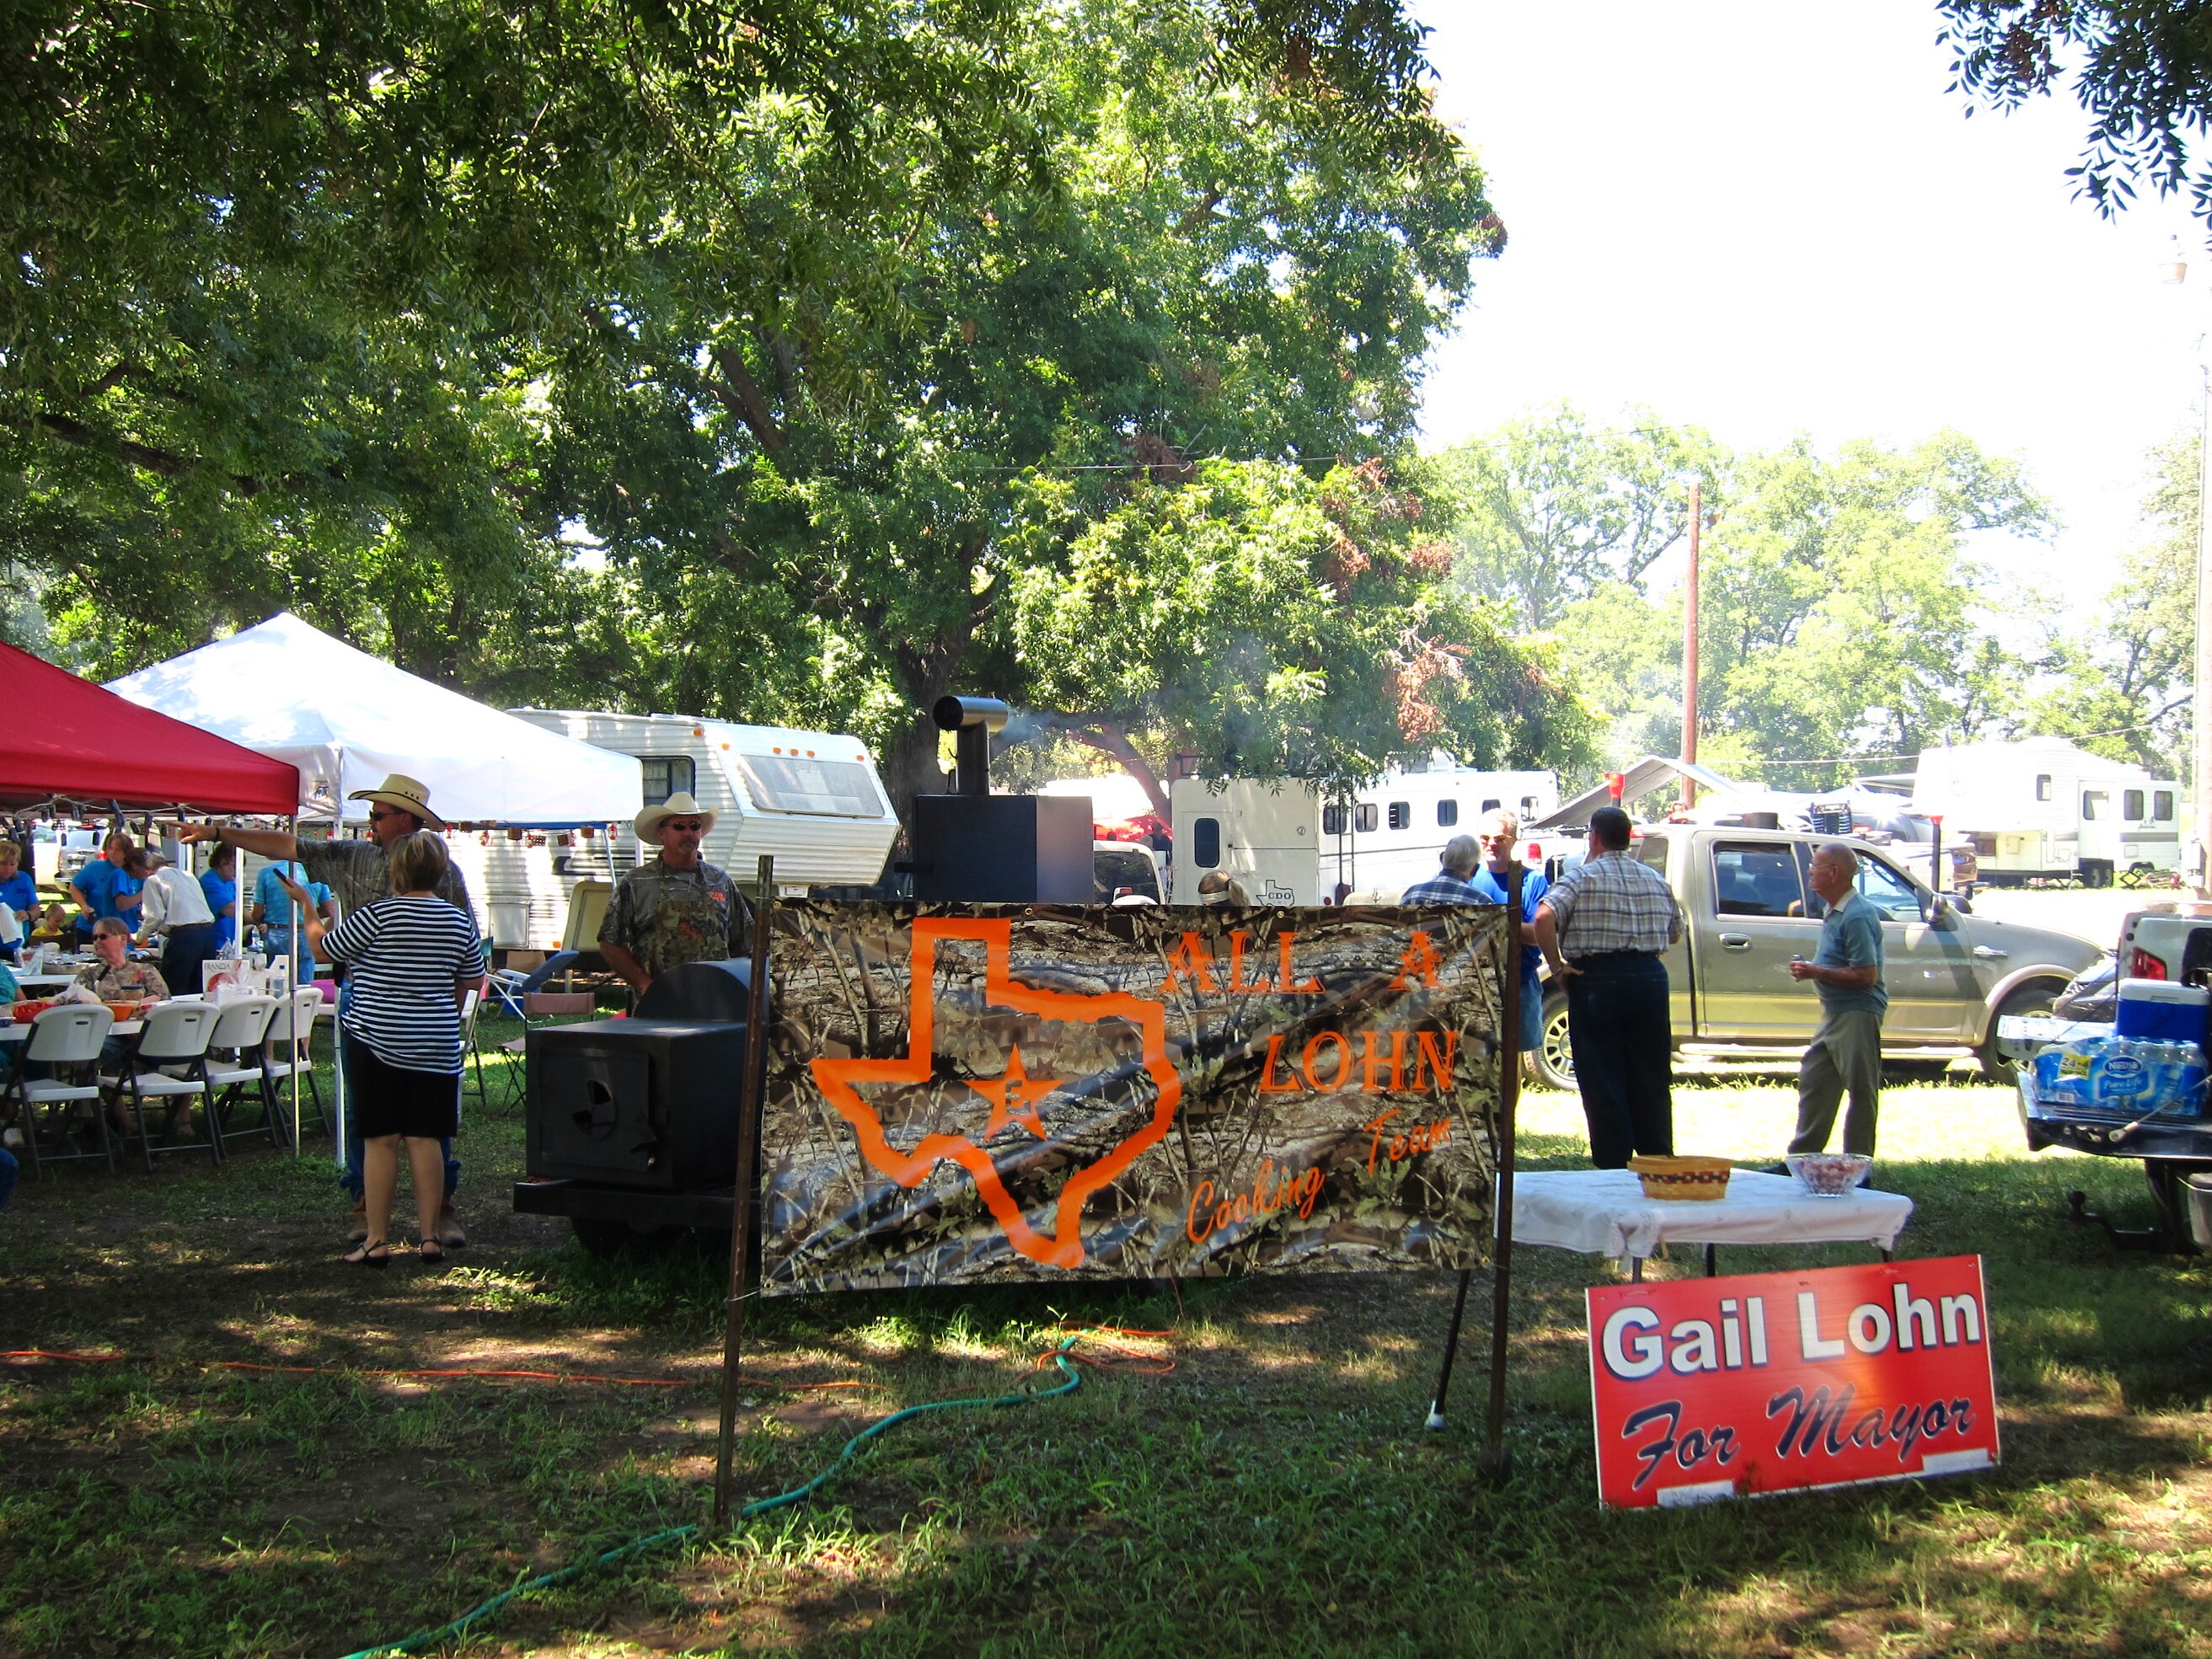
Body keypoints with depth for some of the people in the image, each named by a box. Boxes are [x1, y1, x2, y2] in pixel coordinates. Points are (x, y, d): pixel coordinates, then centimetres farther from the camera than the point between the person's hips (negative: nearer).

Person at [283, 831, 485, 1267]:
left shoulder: (377, 916, -10)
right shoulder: (460, 922, 4)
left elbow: (323, 949, 1)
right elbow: (473, 979, 16)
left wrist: (305, 906, 17)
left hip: (378, 1042, -3)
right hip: (437, 1047, 4)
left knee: (380, 1140, 1)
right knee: (426, 1139, 7)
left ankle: (376, 1241, 5)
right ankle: (429, 1236, 8)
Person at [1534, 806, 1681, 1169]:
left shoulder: (1582, 876, -5)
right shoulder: (1656, 880, 11)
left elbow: (1544, 917, -21)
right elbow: (1674, 933, 22)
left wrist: (1557, 967, -12)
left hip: (1596, 979, -4)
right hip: (1650, 976, 5)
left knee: (1603, 1083, 1)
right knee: (1652, 1079, 12)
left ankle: (1614, 1165, 2)